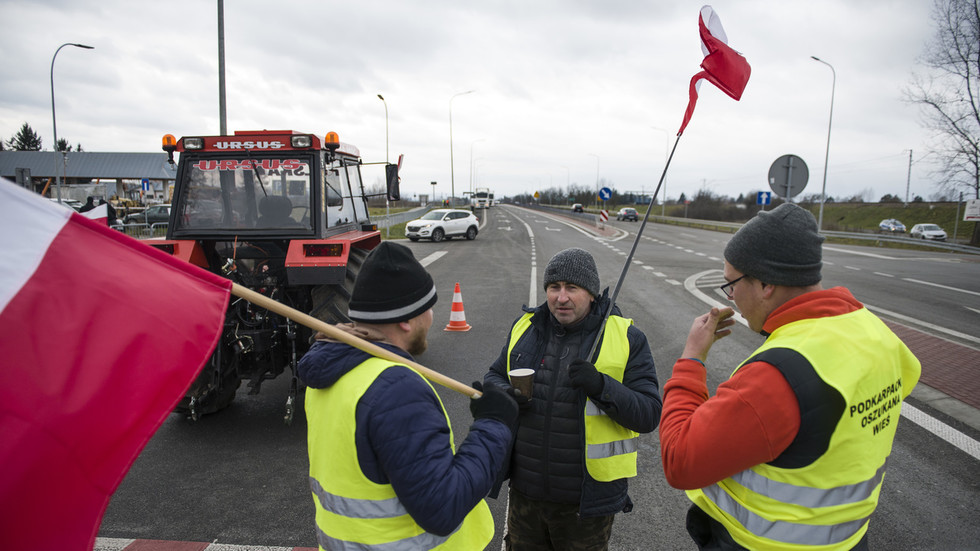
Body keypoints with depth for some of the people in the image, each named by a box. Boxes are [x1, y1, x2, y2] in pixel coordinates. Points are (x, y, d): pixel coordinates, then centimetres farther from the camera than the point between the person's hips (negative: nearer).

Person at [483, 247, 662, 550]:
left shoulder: (626, 338, -10)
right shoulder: (526, 327, 1)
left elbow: (649, 415, -13)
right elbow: (494, 376, 11)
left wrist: (601, 386, -30)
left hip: (587, 498, -3)